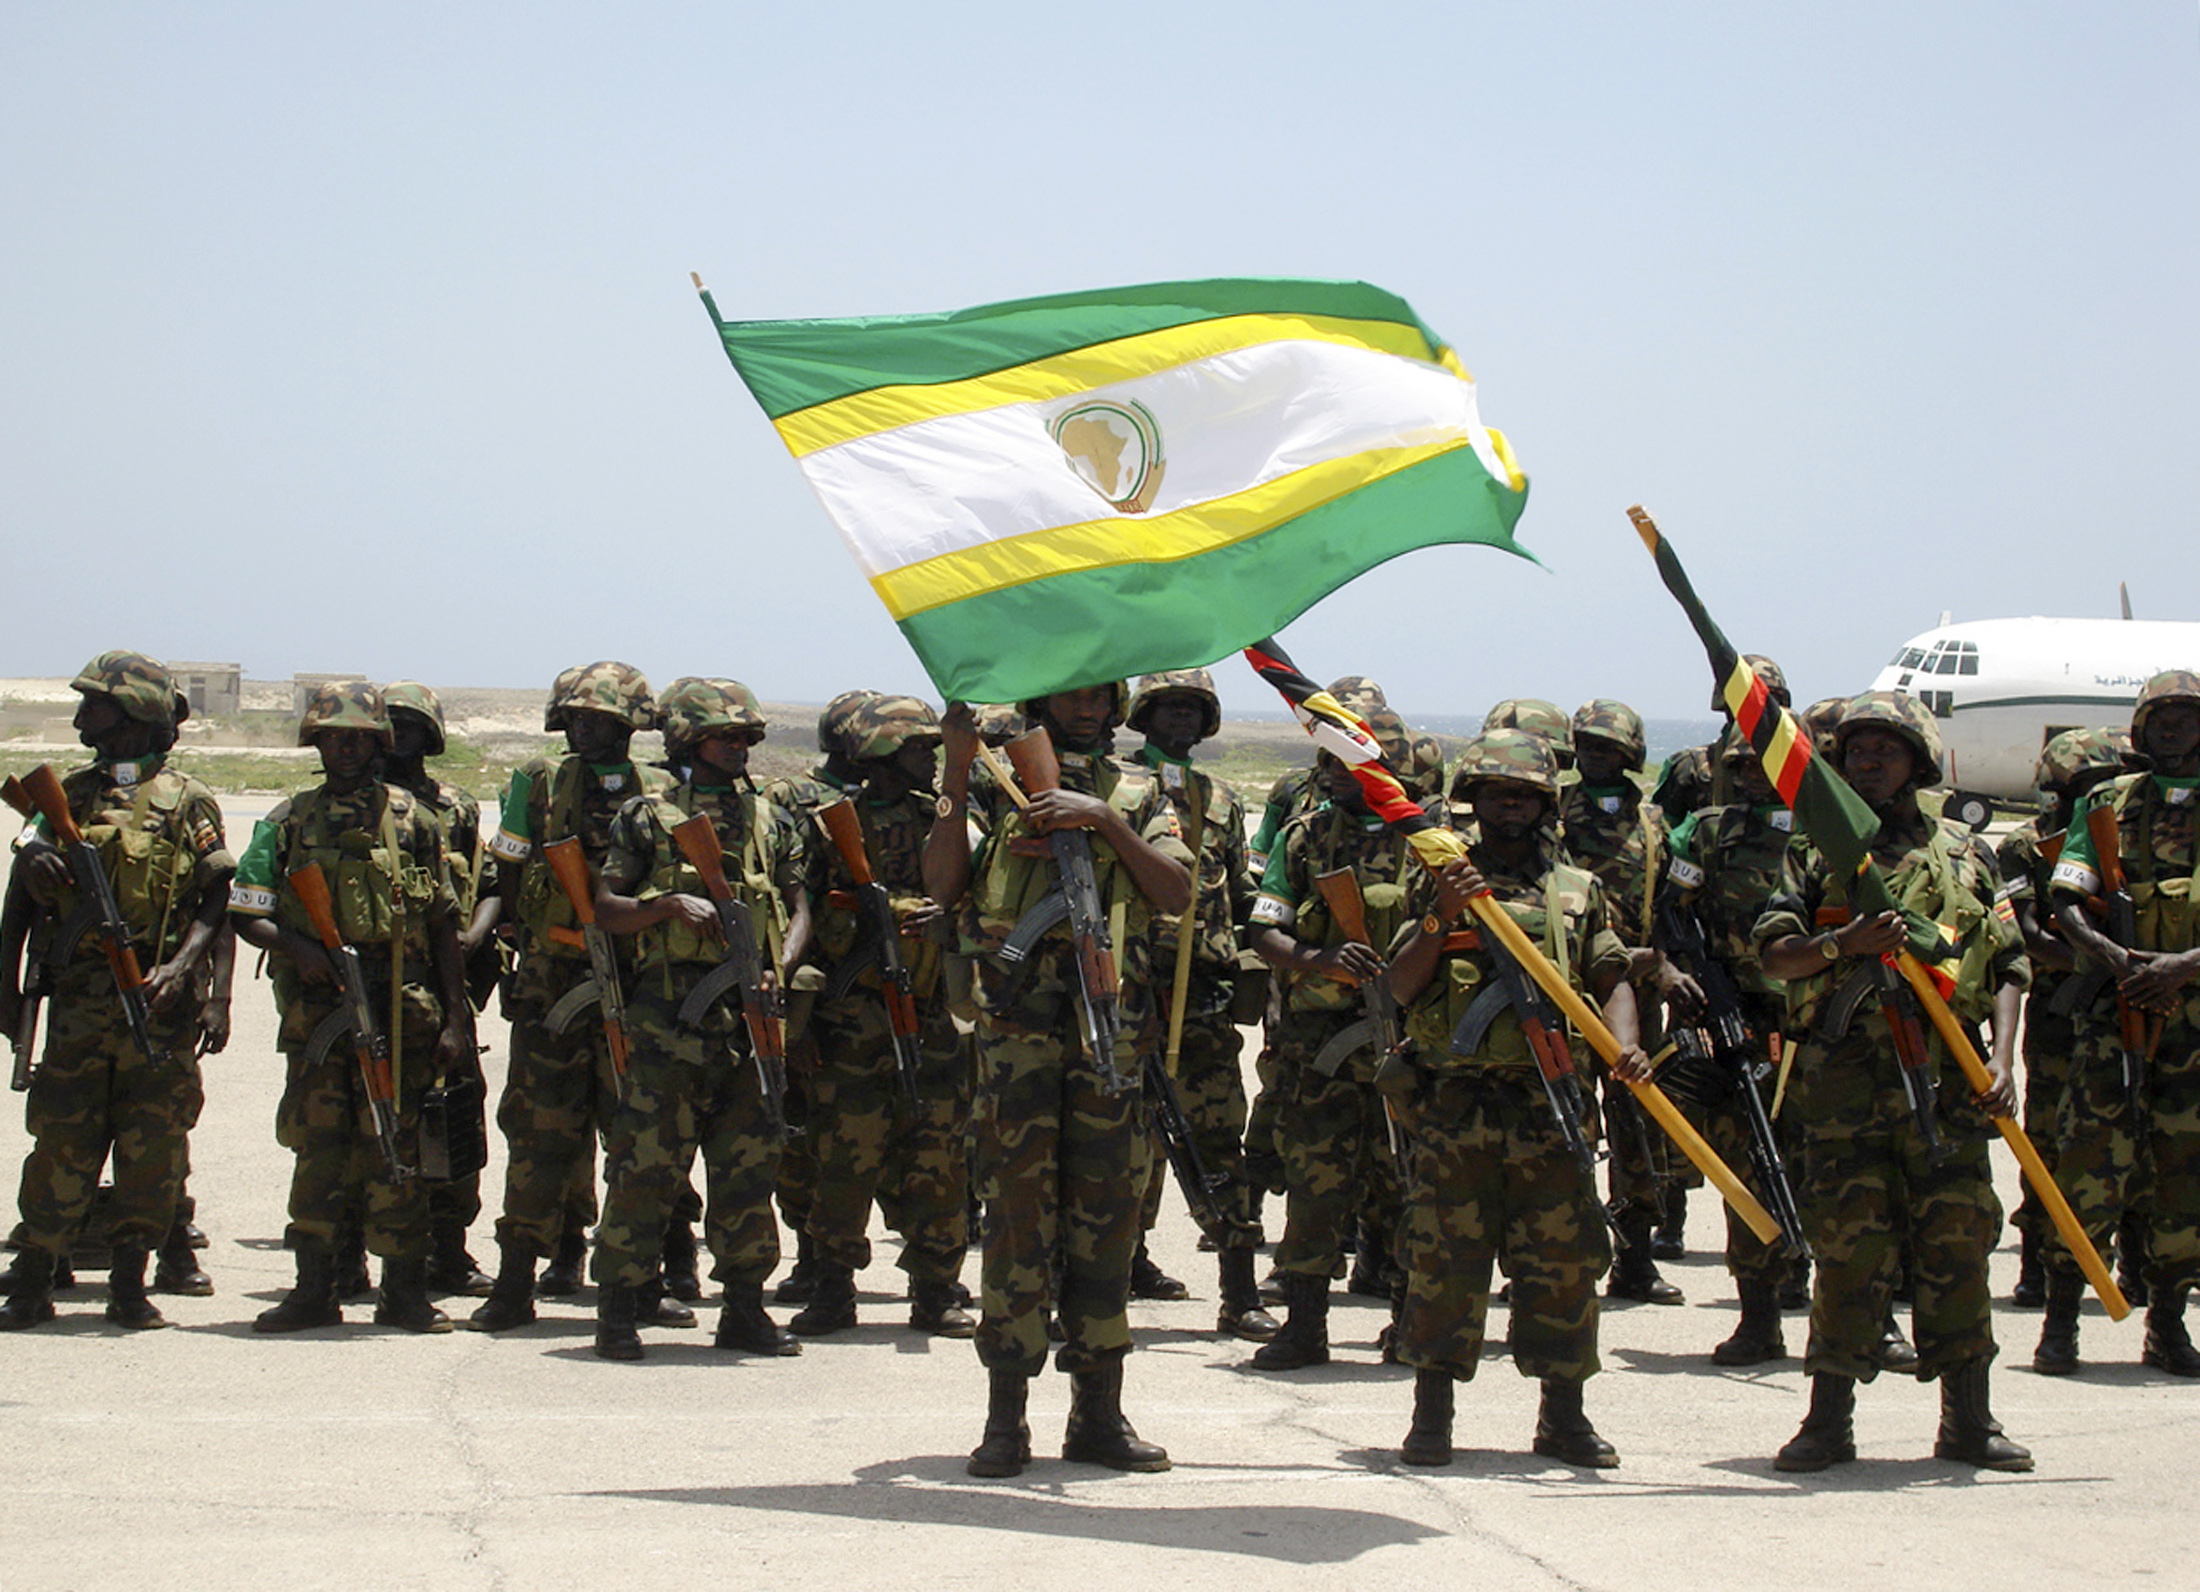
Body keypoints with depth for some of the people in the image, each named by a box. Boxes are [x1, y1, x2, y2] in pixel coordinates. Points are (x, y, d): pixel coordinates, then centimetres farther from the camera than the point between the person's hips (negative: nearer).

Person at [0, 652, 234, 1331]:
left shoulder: (187, 802, 3)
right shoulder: (67, 795, 13)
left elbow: (218, 900, -1)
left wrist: (181, 968, -16)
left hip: (159, 1001, -2)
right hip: (77, 999, 2)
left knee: (153, 1147, 0)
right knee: (62, 1145, -1)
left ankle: (130, 1283, 10)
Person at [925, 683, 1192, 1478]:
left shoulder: (1140, 794, 14)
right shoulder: (994, 781, 8)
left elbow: (1177, 892, 1)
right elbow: (943, 885, -4)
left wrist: (1104, 821, -10)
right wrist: (956, 771, -9)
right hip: (1016, 1024, -2)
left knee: (1105, 1212, 5)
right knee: (1017, 1209, -4)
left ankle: (1099, 1412, 11)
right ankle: (1005, 1418, -1)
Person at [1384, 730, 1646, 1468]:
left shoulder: (1578, 891, 15)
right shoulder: (1440, 884, 9)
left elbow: (1612, 979, 9)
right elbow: (1401, 986, 2)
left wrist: (1625, 1044, -10)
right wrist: (1440, 921, -14)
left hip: (1551, 1103, 2)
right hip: (1454, 1099, -2)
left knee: (1564, 1261, 2)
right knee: (1443, 1261, -3)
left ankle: (1563, 1414, 11)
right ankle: (1432, 1413, 4)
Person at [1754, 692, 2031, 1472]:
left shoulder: (1963, 853, 14)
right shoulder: (1817, 850, 10)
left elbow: (2007, 966, 11)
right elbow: (1774, 955, 2)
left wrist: (2003, 1058, -2)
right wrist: (1846, 943, -17)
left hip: (1946, 1076, 2)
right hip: (1845, 1075, -1)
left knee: (1958, 1236, 1)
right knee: (1850, 1240, -4)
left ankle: (1968, 1419, 8)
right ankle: (1829, 1420, 2)